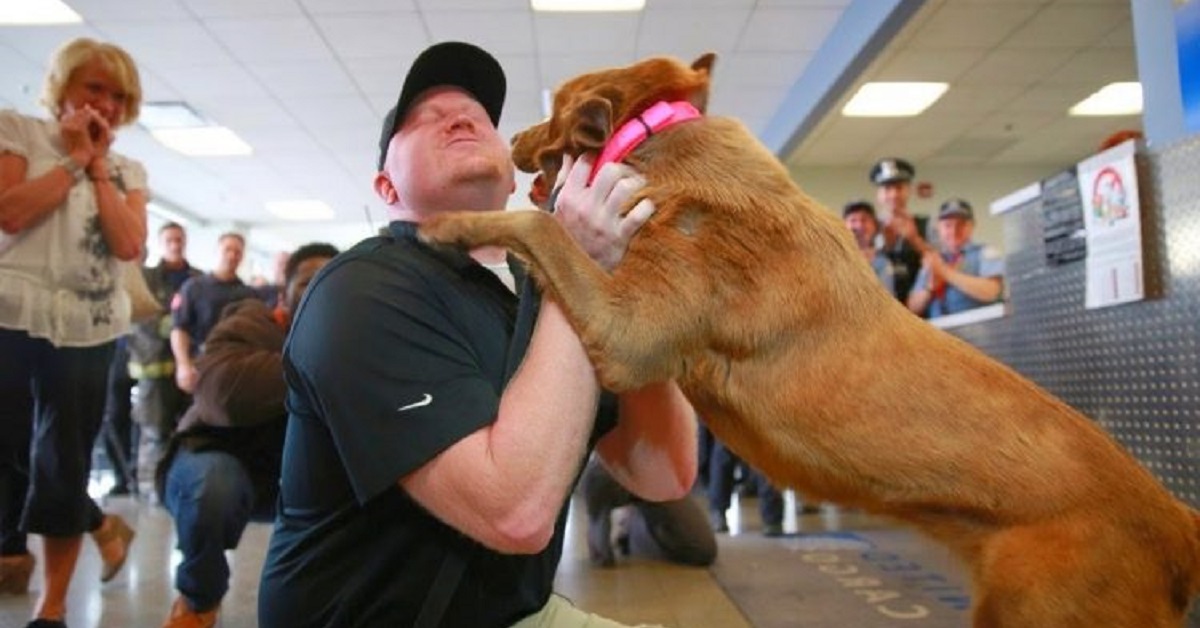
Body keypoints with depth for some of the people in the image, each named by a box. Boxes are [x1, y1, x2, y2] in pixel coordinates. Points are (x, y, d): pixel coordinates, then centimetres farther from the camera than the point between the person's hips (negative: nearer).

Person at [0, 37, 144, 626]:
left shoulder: (126, 171, 12)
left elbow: (129, 244, -5)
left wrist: (97, 165, -3)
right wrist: (72, 158, -7)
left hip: (88, 330, 2)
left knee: (61, 465, 5)